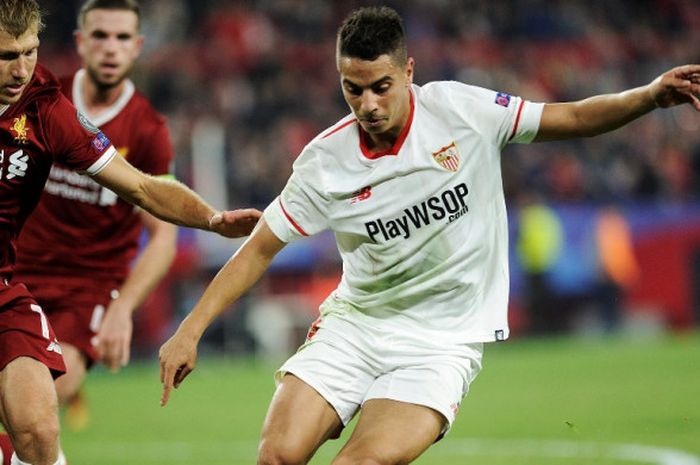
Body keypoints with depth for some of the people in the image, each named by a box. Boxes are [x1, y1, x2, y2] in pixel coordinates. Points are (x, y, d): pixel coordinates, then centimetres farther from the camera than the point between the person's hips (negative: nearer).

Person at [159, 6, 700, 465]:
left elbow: (574, 118, -3)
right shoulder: (325, 162, -8)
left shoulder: (461, 111, -10)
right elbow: (259, 249, 1)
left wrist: (651, 95, -20)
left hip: (442, 343, -2)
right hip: (354, 325, 2)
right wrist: (190, 331, -4)